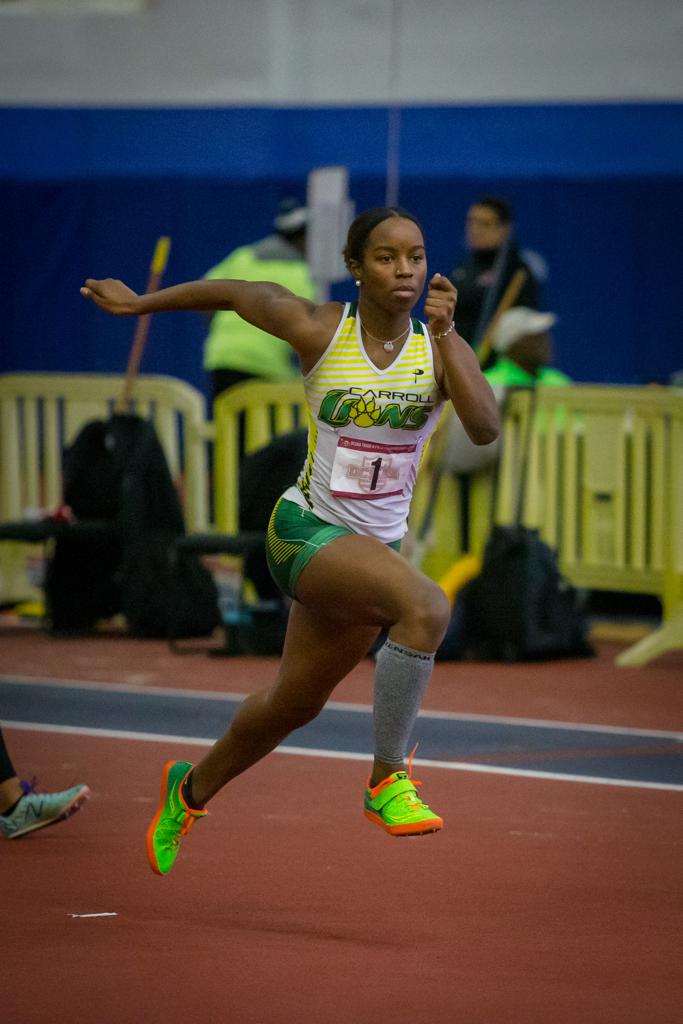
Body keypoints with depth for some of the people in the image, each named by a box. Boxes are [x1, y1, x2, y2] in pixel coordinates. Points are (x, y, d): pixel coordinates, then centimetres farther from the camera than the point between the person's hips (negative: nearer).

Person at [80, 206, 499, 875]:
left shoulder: (441, 348, -4)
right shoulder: (318, 329, -10)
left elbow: (485, 429, -20)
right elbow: (231, 292, 5)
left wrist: (445, 336, -30)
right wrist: (137, 302, 16)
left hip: (374, 545, 5)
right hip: (306, 531, -5)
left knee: (295, 702, 22)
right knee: (426, 606, -32)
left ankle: (193, 788, 48)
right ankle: (387, 779, -23)